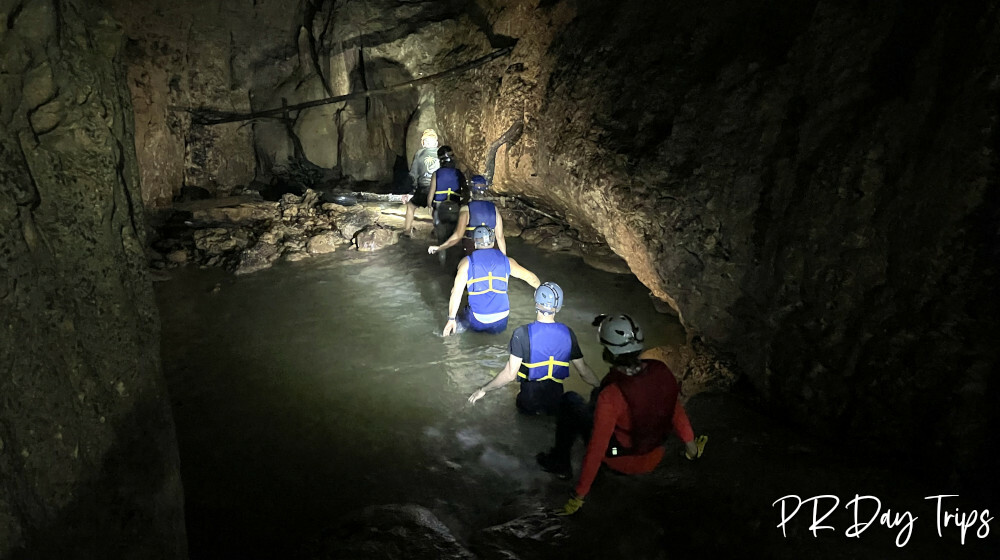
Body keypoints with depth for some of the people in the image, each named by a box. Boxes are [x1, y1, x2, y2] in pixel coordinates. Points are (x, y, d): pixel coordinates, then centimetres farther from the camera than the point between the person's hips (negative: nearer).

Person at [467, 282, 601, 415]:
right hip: (556, 403, 3)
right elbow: (584, 371, 0)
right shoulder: (567, 333, -9)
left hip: (528, 405, -2)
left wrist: (483, 389, -5)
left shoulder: (522, 333, -20)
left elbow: (510, 374, -19)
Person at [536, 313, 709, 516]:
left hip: (622, 461, -5)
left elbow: (596, 449, -29)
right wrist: (691, 447, 17)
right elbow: (676, 410, -1)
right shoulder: (661, 370, -17)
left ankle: (560, 462, 20)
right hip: (655, 457, 6)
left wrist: (578, 496, -18)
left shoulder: (610, 395, -34)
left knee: (570, 403, 5)